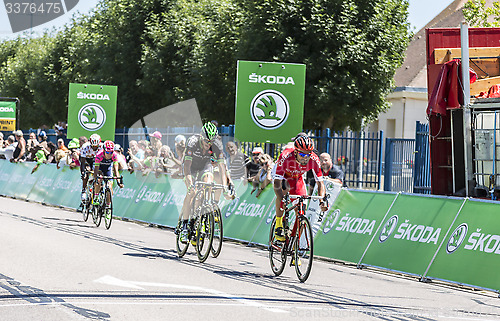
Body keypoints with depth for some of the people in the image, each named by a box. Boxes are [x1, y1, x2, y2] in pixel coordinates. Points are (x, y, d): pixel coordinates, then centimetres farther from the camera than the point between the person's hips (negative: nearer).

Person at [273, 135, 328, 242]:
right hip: (284, 176, -3)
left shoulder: (314, 160, -31)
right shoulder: (285, 157, -39)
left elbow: (320, 183, -25)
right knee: (283, 190, -36)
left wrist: (322, 201, -42)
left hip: (297, 179, 3)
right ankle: (279, 226, -24)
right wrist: (282, 200, -58)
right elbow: (277, 183, -42)